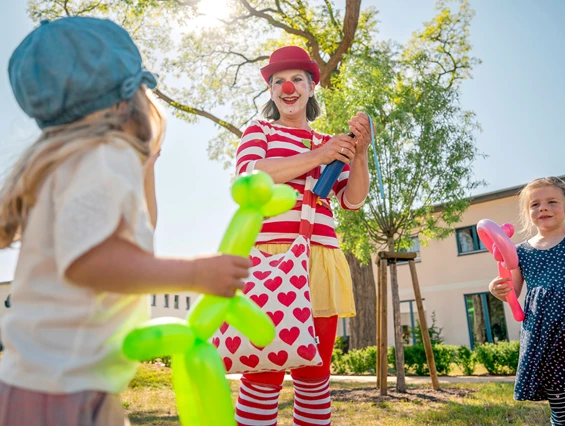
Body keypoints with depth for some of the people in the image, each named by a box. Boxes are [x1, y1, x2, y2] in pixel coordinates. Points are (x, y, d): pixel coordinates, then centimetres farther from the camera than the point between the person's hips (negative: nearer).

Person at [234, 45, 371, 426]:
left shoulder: (329, 143, 22)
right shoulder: (260, 130, 14)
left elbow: (353, 200, 11)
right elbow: (248, 177, -7)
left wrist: (359, 154, -6)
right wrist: (317, 157, -14)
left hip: (320, 259, 4)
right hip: (270, 253, -3)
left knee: (315, 372, 5)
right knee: (264, 374, -7)